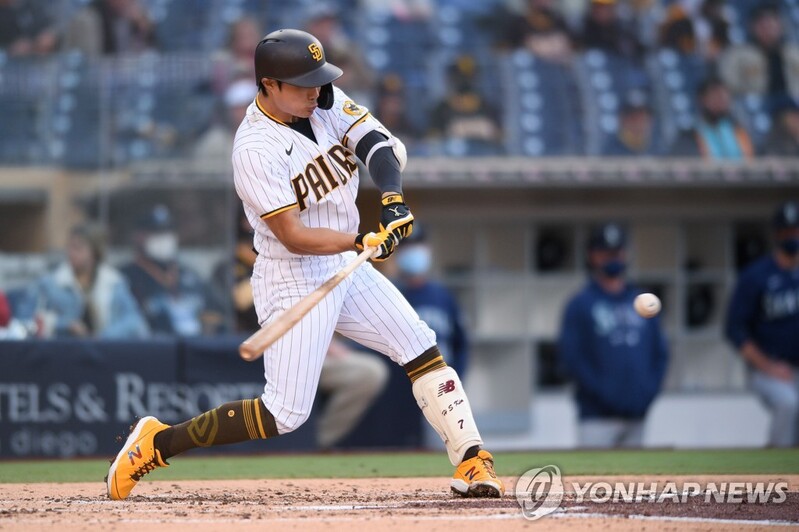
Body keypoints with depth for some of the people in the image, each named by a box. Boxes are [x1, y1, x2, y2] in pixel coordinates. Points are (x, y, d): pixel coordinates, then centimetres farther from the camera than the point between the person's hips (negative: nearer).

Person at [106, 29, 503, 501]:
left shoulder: (325, 102, -2)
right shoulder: (254, 150, -23)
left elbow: (381, 144, -10)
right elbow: (293, 237, -26)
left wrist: (392, 196, -29)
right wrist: (364, 242, -36)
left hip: (346, 267, 7)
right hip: (293, 282, -7)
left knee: (424, 352, 0)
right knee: (285, 415, -9)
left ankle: (472, 462, 6)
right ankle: (157, 443, 1)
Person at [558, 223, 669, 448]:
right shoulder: (580, 305, 0)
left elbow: (660, 352, 17)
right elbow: (569, 358, -6)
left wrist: (650, 390, 2)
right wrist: (601, 392, -14)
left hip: (635, 414, 5)